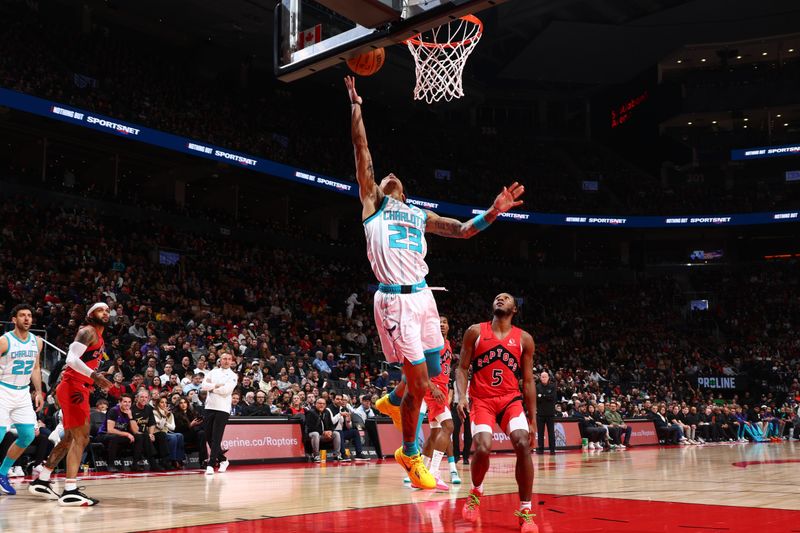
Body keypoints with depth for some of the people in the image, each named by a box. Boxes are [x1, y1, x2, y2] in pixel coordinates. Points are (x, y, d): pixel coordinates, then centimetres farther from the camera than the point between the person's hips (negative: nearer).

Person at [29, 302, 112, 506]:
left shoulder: (99, 338, 20)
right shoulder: (88, 331, -9)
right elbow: (71, 359, -23)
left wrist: (97, 381, 14)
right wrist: (94, 375, -34)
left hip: (79, 389, 10)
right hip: (72, 388, -10)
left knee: (70, 439, 18)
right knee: (81, 438, -15)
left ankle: (41, 481, 29)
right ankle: (70, 492, -18)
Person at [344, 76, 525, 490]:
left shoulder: (420, 215, 25)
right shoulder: (371, 206, 11)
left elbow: (463, 230, 20)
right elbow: (362, 153, 6)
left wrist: (493, 212, 5)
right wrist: (355, 106, 5)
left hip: (423, 296, 6)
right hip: (394, 300, -6)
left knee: (431, 375, 10)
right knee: (419, 382, -6)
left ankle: (392, 402, 42)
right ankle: (410, 455, 14)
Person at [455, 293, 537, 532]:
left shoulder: (524, 339, 6)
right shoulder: (475, 331, 2)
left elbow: (528, 381, 9)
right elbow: (462, 368, 3)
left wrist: (532, 418, 6)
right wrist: (461, 396, -14)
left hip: (511, 399, 2)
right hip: (482, 400, -1)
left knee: (523, 445, -21)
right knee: (483, 448, -21)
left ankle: (525, 511, -9)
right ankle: (476, 492, 12)